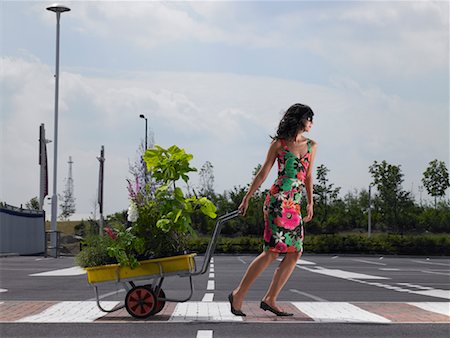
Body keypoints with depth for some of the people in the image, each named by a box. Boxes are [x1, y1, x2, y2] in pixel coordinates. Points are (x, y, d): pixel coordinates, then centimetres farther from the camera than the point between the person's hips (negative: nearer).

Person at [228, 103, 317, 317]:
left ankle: (270, 300, 6)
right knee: (273, 251, -12)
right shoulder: (278, 144, 1)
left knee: (295, 253, -1)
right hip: (278, 200, -7)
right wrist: (247, 198, 5)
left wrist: (310, 203, 19)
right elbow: (263, 173, 5)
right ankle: (238, 295, -4)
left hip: (295, 206, 7)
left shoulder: (311, 146, 16)